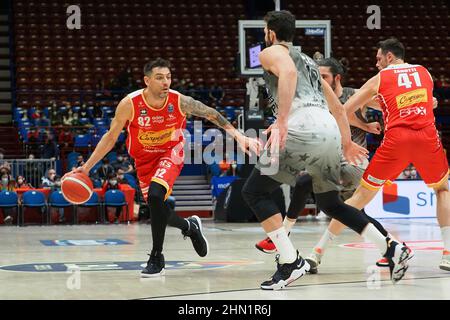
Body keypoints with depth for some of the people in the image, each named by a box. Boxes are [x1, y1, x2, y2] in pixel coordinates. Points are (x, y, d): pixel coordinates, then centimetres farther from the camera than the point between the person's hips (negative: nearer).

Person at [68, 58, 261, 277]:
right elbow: (110, 138, -10)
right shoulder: (130, 104, -22)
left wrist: (238, 135, -9)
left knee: (155, 195, -27)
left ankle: (156, 258, -14)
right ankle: (189, 227, 41)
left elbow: (211, 114, -6)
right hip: (144, 159, 3)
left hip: (170, 154, -3)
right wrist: (86, 167, -13)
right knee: (156, 205, 7)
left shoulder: (180, 102, -22)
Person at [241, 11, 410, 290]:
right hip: (331, 131, 8)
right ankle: (391, 249, 15)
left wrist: (281, 121, -22)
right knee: (330, 203, 24)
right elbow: (338, 108, 36)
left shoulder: (271, 52, 11)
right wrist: (347, 144, 47)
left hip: (304, 128, -8)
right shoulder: (309, 61, 34)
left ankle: (290, 262, -9)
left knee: (254, 192, 2)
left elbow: (288, 72, -14)